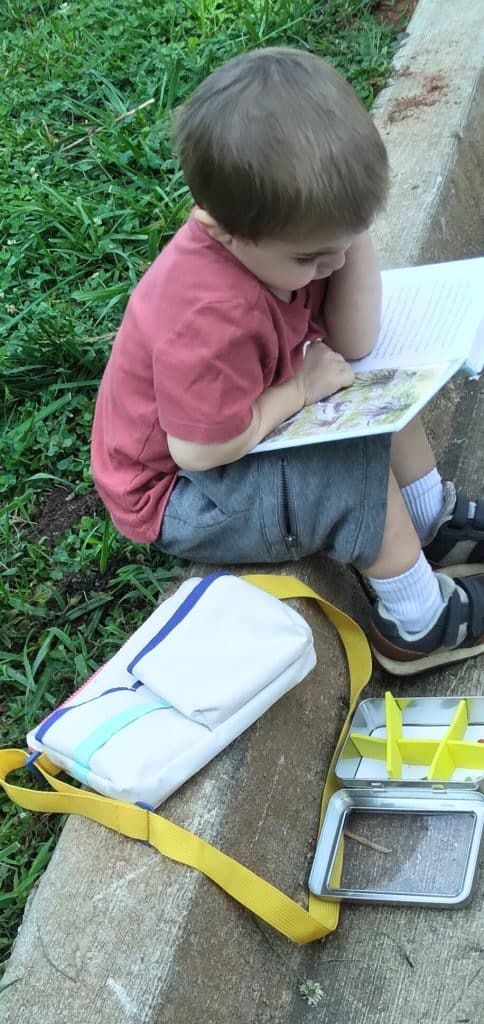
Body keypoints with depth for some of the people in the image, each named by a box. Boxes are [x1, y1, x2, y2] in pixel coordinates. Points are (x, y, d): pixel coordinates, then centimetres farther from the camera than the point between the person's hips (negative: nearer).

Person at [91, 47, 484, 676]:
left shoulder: (273, 232, -14)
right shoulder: (212, 316, -40)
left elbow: (355, 344, -8)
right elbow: (199, 450, -33)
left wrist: (354, 236, -23)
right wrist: (301, 389, -22)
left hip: (242, 427, 9)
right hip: (173, 492, -9)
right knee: (360, 470, -23)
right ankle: (420, 624, -1)